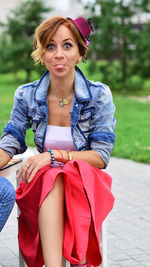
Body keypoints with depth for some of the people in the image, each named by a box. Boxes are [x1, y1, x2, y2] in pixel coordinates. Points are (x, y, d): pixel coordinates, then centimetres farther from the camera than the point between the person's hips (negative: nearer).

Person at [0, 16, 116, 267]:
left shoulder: (99, 95, -5)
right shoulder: (27, 96, 2)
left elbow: (101, 156, -6)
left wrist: (54, 156, -21)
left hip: (87, 184, -1)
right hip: (41, 186, 2)